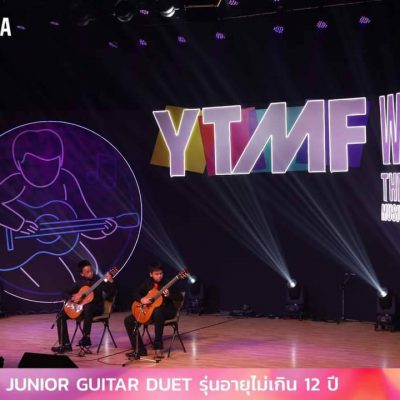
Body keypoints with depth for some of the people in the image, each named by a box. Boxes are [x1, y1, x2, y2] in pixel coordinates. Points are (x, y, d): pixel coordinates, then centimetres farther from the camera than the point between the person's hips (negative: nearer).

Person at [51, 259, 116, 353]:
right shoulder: (81, 283, 7)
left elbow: (111, 294, -15)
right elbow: (67, 294, 13)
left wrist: (110, 282, -31)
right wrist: (73, 297, -10)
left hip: (96, 308, -5)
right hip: (80, 307, 5)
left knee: (87, 306, -41)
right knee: (61, 316, -10)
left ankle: (86, 337, -33)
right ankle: (65, 344, -11)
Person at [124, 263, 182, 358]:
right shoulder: (147, 283, 3)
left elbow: (179, 297, -10)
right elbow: (135, 294, 7)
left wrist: (169, 295, -28)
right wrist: (141, 299, -13)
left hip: (167, 310, -5)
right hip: (149, 310, 5)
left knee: (157, 312, -42)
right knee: (129, 320, -10)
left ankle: (158, 347, -34)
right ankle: (140, 349, -7)